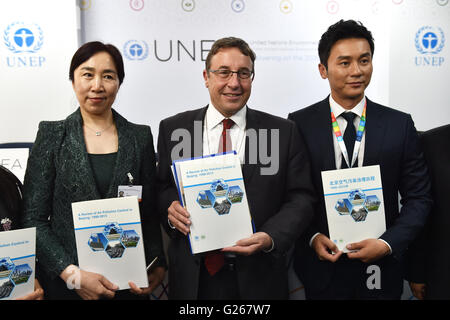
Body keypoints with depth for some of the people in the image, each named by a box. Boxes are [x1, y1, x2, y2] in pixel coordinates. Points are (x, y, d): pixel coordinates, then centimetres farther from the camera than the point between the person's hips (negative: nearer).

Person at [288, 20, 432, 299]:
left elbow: (418, 197, -1)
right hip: (321, 268, -1)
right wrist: (312, 237, -12)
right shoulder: (300, 124, -5)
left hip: (380, 269, 1)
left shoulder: (400, 125, -3)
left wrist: (388, 243, -12)